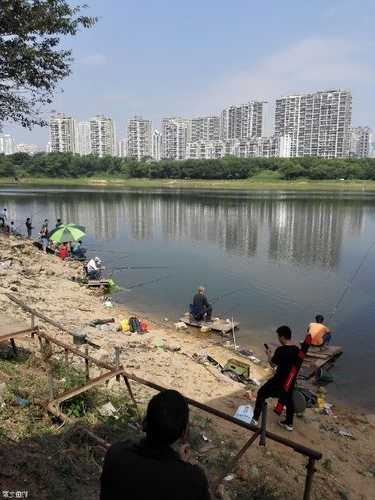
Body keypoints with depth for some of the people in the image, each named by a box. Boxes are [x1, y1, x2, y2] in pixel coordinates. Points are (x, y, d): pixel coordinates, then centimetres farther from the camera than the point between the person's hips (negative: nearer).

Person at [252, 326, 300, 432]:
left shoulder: (280, 350, -24)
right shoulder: (297, 350, -5)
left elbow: (272, 364, -13)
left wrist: (269, 355, 3)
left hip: (279, 380, -6)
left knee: (261, 394, 11)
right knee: (288, 400, 26)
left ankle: (255, 419, 16)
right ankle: (289, 423, 37)